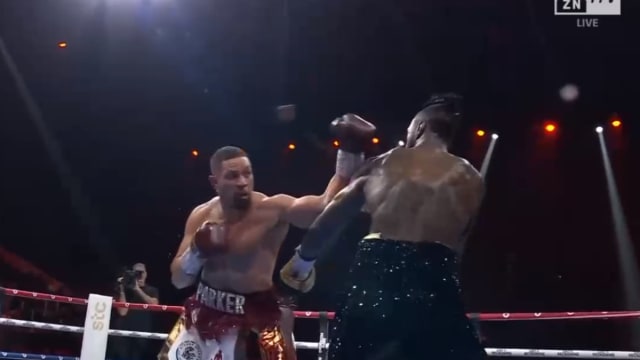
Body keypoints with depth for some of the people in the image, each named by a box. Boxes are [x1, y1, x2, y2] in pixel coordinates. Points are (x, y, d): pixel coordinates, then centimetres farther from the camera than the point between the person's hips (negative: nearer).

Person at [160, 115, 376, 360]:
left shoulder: (273, 209, -17)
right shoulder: (201, 216, -3)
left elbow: (325, 206, -34)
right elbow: (178, 280, 1)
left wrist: (350, 154, -44)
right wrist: (196, 251, -21)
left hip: (258, 310, -4)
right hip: (208, 308, 4)